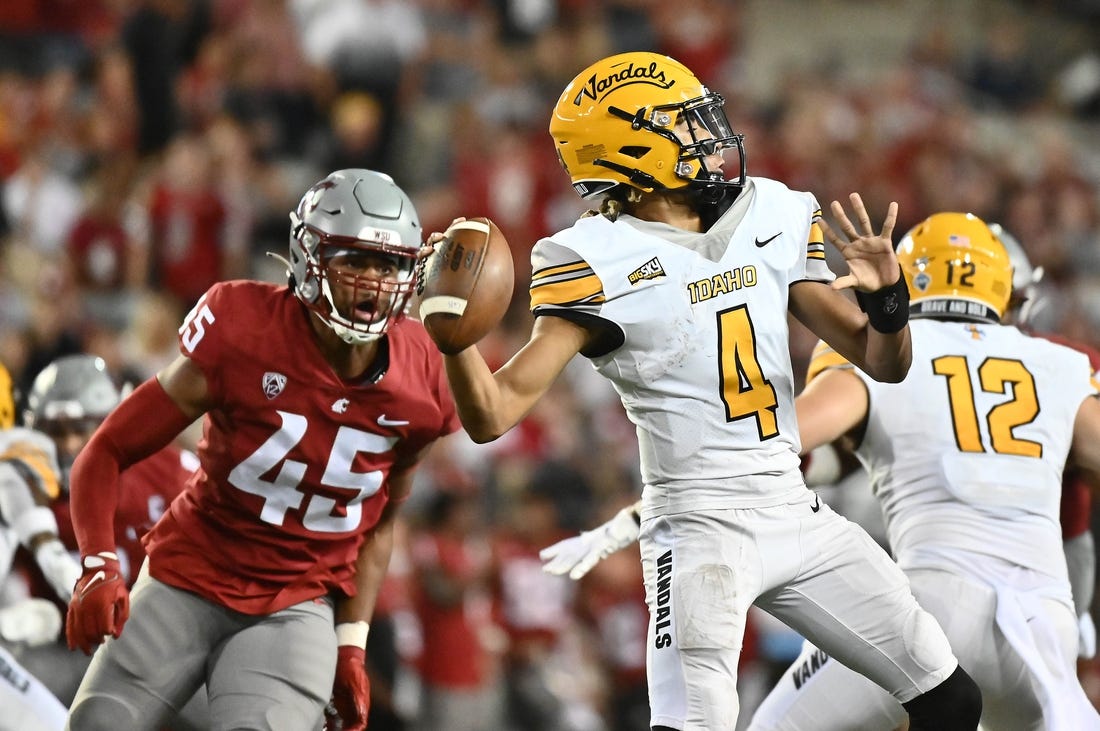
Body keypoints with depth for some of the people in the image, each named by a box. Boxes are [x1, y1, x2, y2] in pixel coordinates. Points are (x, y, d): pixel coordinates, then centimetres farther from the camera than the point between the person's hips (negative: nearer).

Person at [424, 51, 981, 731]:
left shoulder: (774, 219, 6)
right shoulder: (600, 264, -10)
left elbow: (884, 363, 9)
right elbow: (493, 414, -16)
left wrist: (886, 297, -13)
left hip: (798, 514, 7)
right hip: (700, 524, -7)